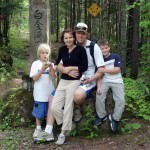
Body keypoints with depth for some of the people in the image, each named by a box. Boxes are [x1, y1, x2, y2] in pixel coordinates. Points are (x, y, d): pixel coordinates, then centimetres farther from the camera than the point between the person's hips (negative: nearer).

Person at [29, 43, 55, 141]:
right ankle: (38, 128, 21)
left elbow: (53, 77, -6)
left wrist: (51, 68, -22)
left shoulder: (50, 64, 5)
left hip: (49, 92, 2)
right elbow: (34, 78, -9)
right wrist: (42, 69, -21)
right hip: (40, 93, -2)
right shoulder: (35, 64, -2)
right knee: (39, 112, 6)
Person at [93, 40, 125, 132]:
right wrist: (99, 86, -13)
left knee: (121, 100, -17)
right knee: (99, 97, -20)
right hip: (105, 81, 2)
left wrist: (105, 70, -18)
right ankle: (102, 116, 3)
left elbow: (117, 70, -10)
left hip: (117, 81, -2)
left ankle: (115, 119, 3)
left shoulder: (115, 57, -2)